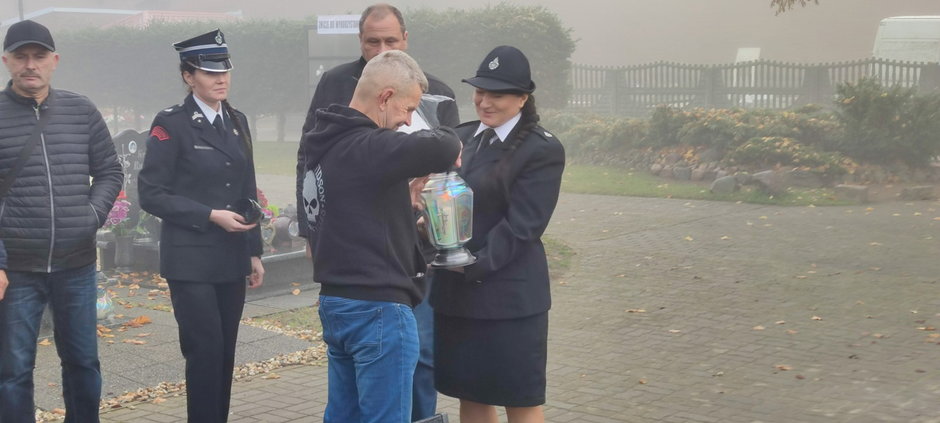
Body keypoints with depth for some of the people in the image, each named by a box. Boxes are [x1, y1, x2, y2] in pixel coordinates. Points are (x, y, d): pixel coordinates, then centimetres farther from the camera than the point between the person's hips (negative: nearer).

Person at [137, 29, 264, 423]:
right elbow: (151, 194, -10)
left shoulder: (237, 122, 12)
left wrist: (254, 252, 12)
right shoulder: (171, 124, -7)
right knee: (205, 352, -7)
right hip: (191, 259, -6)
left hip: (232, 258, 6)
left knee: (225, 353, 8)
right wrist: (210, 216, -16)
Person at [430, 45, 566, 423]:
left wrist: (476, 265, -20)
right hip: (454, 292, 6)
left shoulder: (542, 150, -8)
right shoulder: (461, 137, 11)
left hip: (510, 296, -6)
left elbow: (522, 226, -14)